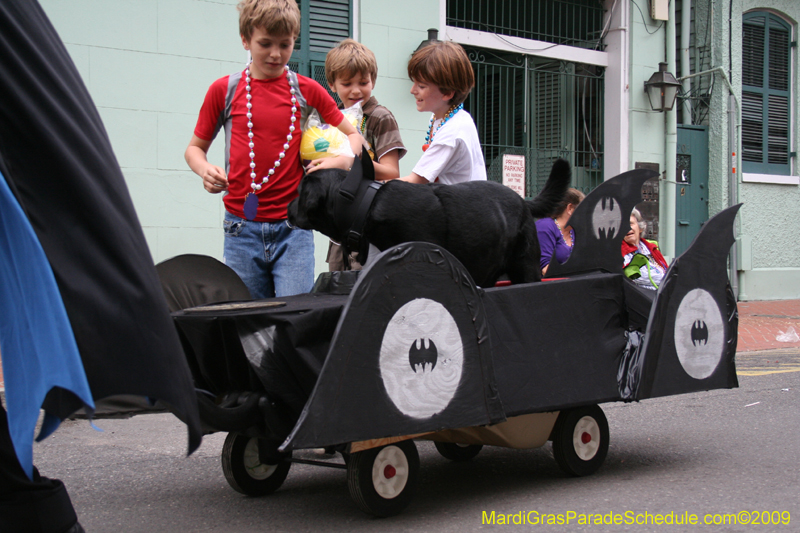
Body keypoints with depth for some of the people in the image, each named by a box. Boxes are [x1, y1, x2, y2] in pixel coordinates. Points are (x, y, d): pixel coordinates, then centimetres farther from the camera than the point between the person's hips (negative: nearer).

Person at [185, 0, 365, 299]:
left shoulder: (307, 91, 5)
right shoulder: (224, 91, 5)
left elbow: (353, 135, 14)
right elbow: (195, 147, 15)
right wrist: (205, 170, -7)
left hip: (293, 228, 0)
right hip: (242, 228, 1)